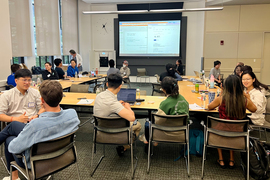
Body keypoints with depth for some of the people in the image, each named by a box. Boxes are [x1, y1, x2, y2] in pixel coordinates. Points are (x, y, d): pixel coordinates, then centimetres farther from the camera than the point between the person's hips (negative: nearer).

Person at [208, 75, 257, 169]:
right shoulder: (245, 100, -11)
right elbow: (254, 109, 12)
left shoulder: (221, 99, -18)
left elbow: (209, 107, 3)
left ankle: (221, 160, 38)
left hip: (222, 132, -2)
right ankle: (231, 160, 40)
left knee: (215, 128, 34)